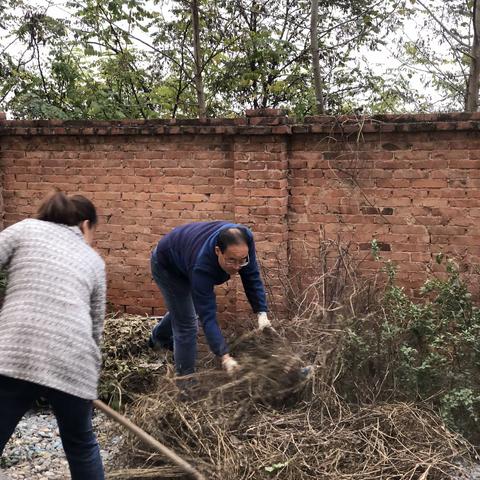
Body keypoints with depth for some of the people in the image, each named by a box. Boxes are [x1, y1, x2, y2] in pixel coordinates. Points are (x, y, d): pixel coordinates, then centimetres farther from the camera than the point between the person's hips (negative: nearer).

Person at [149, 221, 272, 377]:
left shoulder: (244, 240, -34)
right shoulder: (201, 266, -46)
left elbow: (252, 278, -22)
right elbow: (208, 317, -44)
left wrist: (262, 313, -33)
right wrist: (225, 357, -51)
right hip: (166, 265, -7)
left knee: (181, 308, 29)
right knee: (186, 324, -9)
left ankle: (159, 338, 59)